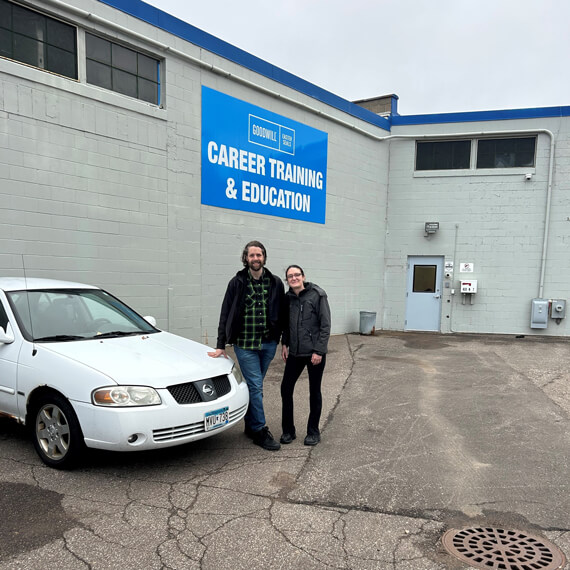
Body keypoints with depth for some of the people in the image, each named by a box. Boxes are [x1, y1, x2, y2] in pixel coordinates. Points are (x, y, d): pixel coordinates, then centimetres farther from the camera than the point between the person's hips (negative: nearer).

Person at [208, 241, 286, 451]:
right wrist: (221, 345, -5)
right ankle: (260, 431, 10)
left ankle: (250, 425, 29)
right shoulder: (237, 283, -3)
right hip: (245, 344, -3)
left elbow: (282, 314, 9)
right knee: (256, 387, -2)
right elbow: (225, 314, -2)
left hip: (268, 344, 3)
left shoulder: (275, 283, 3)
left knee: (255, 386, 14)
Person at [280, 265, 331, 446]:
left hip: (314, 353, -4)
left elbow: (325, 325, -11)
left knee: (314, 391, 8)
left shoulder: (317, 295, -10)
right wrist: (285, 343, 6)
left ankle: (313, 431, 25)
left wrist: (319, 351, -15)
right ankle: (288, 430, 21)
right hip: (295, 353, 5)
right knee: (286, 388, 4)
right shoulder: (288, 298, 5)